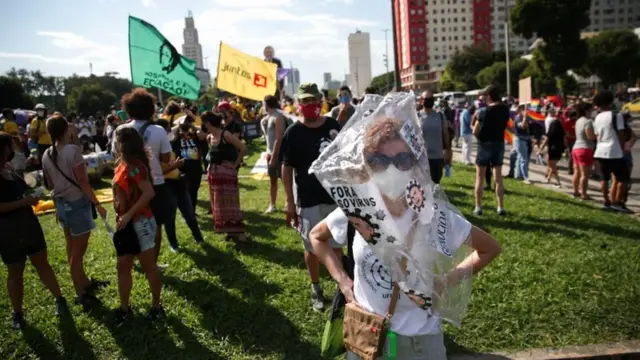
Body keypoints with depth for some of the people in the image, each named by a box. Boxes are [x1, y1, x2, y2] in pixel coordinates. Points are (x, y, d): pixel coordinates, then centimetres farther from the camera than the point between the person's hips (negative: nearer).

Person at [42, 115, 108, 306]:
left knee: (72, 249, 19)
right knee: (78, 251, 3)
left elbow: (50, 184, 10)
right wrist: (98, 204, -14)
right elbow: (82, 182, -19)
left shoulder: (47, 155, 3)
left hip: (61, 203, 8)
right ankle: (81, 294, 15)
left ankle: (84, 282, 37)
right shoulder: (73, 150, -18)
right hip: (77, 203, -8)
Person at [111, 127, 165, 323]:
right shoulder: (123, 165, 10)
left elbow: (149, 193, -28)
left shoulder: (135, 166, -19)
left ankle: (156, 307, 20)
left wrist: (129, 214, -26)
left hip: (139, 223, -9)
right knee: (122, 267, 14)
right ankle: (124, 309, 27)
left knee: (149, 266, 5)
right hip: (127, 224, 9)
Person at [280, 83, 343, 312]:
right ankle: (316, 290, 27)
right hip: (308, 200, -2)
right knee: (312, 247, 10)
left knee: (337, 245, 13)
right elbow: (287, 168, -5)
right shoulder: (293, 133, -7)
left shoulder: (334, 127, 0)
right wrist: (290, 201, -8)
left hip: (336, 196, 2)